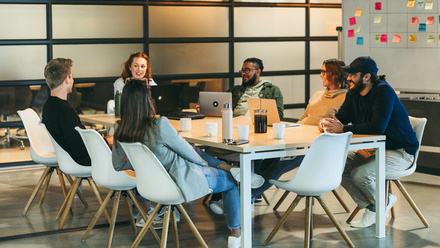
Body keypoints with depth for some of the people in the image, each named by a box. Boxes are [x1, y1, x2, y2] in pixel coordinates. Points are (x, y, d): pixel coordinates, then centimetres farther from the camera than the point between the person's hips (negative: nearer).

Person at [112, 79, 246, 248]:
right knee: (232, 182, 16)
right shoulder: (159, 125, -32)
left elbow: (118, 165, 2)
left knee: (200, 152, 30)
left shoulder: (120, 133, -13)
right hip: (182, 180, -7)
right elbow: (186, 150, -15)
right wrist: (203, 162, 5)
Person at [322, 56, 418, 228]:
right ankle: (370, 207, -1)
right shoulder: (354, 93, 6)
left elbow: (378, 127, -32)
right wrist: (328, 122, -15)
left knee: (360, 175, -29)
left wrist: (343, 129, -32)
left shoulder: (383, 91, -21)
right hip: (372, 149, 9)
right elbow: (342, 116, 10)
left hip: (400, 152, -9)